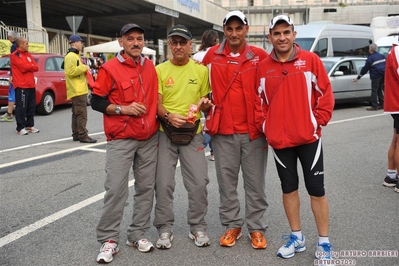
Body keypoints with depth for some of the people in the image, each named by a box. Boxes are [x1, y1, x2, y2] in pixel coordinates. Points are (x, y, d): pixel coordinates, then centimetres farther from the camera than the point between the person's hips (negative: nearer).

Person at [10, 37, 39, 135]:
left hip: (31, 85, 8)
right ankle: (20, 128, -3)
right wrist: (31, 66, 1)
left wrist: (28, 67, -7)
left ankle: (30, 125, 19)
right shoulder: (14, 55, -5)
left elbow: (36, 68, 9)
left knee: (31, 107, 10)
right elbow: (24, 67, -16)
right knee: (21, 107, -7)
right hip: (21, 86, -7)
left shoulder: (28, 55, 18)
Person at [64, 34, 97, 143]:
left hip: (79, 90, 11)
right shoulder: (71, 56, -13)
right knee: (82, 114, -10)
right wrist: (84, 67, -17)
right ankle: (83, 136, -9)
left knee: (76, 113, 13)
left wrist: (85, 69, 15)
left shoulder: (75, 56, 21)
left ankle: (76, 134, 19)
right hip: (77, 90, -11)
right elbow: (70, 72, -23)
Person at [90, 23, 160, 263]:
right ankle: (109, 240, 6)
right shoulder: (110, 69, -5)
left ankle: (138, 234, 20)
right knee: (116, 188, -7)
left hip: (150, 138, 5)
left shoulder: (150, 67, 10)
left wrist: (159, 119, 15)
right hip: (121, 139, -5)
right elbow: (97, 102, -5)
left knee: (146, 187, 8)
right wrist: (123, 109, -16)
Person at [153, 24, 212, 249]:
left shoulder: (201, 70, 5)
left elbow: (207, 102, 10)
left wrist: (205, 104, -14)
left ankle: (198, 227, 19)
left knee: (199, 182, 0)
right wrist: (168, 116, -22)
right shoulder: (160, 70, 3)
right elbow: (156, 103, -1)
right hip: (165, 133, 0)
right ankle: (165, 228, 18)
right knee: (164, 183, 3)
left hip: (193, 133, 0)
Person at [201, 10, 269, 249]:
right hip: (223, 131, 1)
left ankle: (257, 228, 21)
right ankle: (232, 225, 25)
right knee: (227, 182, 10)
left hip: (254, 130, -1)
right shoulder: (212, 55, 3)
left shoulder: (260, 56, -1)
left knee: (256, 183, 7)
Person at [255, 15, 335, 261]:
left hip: (308, 137, -2)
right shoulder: (263, 67, 3)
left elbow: (325, 93, -2)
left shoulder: (310, 60, -3)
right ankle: (297, 238, 28)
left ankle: (324, 243, 18)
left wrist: (318, 121, -7)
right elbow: (259, 101, 9)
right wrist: (264, 126, 0)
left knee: (316, 189, 3)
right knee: (289, 188, 12)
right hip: (279, 140, 3)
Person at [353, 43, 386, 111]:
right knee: (380, 90, 15)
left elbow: (365, 69, -6)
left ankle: (374, 106, -6)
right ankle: (382, 104, 17)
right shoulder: (382, 56, 13)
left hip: (376, 76, -7)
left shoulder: (370, 58, -7)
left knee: (374, 91, -4)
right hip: (383, 75, 7)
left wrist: (358, 77, 0)